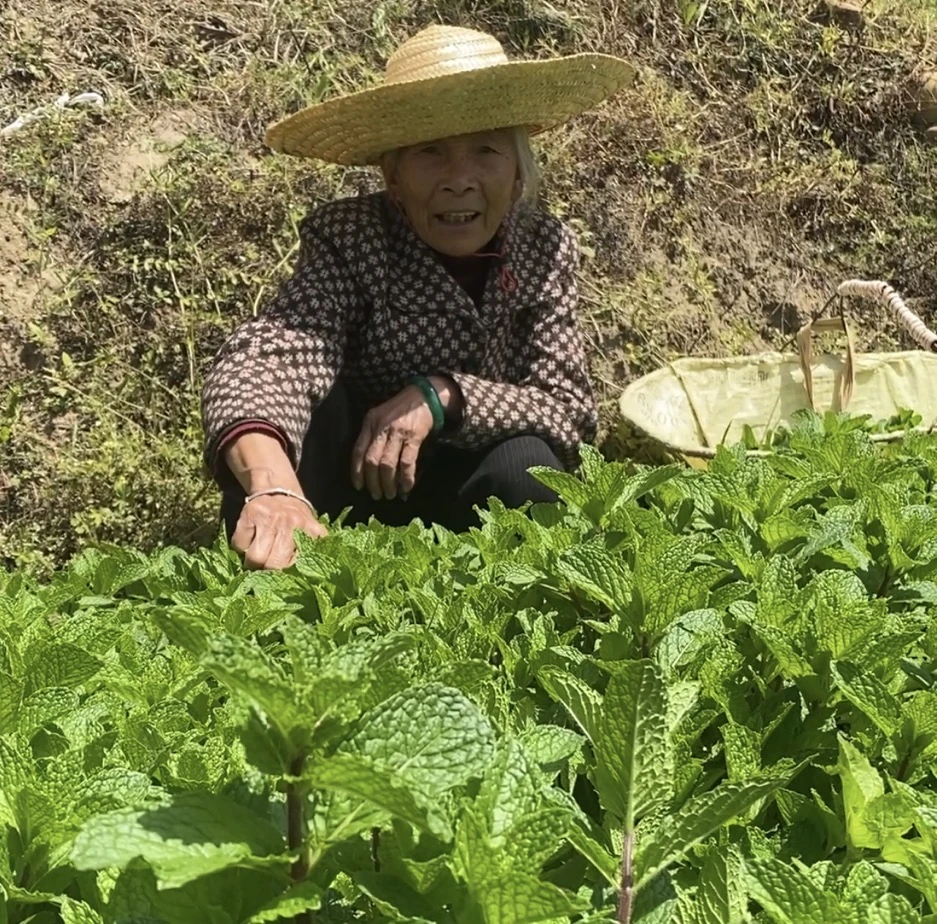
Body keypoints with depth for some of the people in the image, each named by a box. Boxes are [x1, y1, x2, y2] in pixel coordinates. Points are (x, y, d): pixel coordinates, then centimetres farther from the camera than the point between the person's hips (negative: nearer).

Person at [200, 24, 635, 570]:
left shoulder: (547, 249, -11)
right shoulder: (346, 238, -21)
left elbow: (571, 411, -15)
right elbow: (265, 357, -39)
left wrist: (441, 395, -31)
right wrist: (273, 486, -60)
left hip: (471, 496, 2)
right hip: (352, 483, -1)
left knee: (525, 465, -30)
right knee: (310, 399, -29)